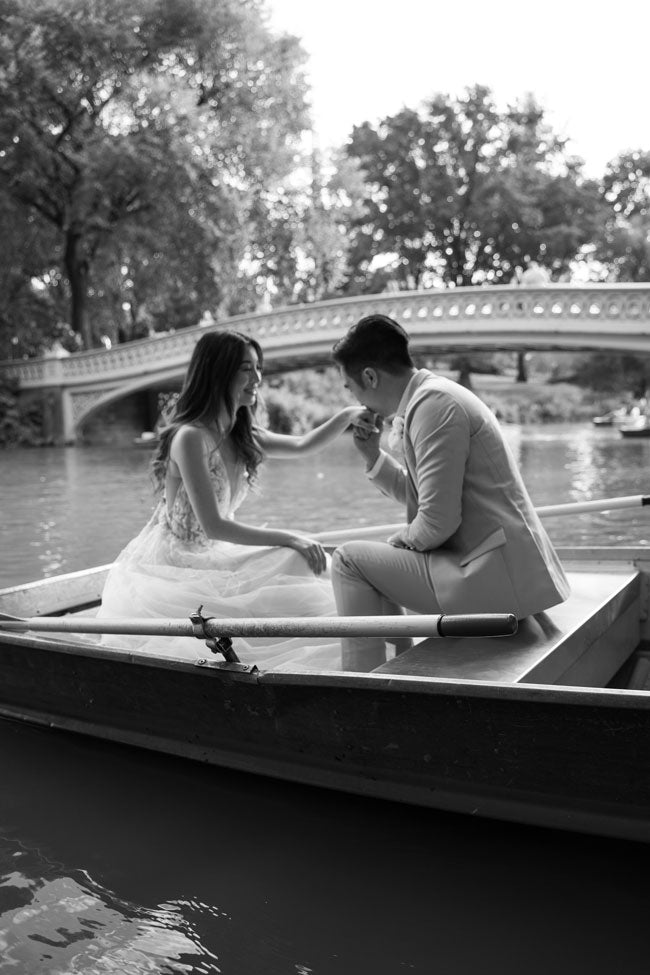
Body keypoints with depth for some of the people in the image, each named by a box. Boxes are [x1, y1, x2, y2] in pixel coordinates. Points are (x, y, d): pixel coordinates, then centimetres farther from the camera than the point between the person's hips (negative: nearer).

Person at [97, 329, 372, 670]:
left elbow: (302, 445, 11)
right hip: (169, 569, -8)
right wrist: (288, 538, -22)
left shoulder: (241, 437, 5)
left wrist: (348, 416, -6)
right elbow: (213, 526, -23)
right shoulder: (190, 437, -19)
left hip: (205, 560, 8)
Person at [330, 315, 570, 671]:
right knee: (376, 560, 25)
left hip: (499, 575, -10)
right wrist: (373, 455, 7)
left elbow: (437, 523, -21)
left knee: (348, 561, -7)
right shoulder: (428, 396, 11)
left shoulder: (434, 405, -18)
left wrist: (401, 539, -2)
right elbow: (420, 493, 17)